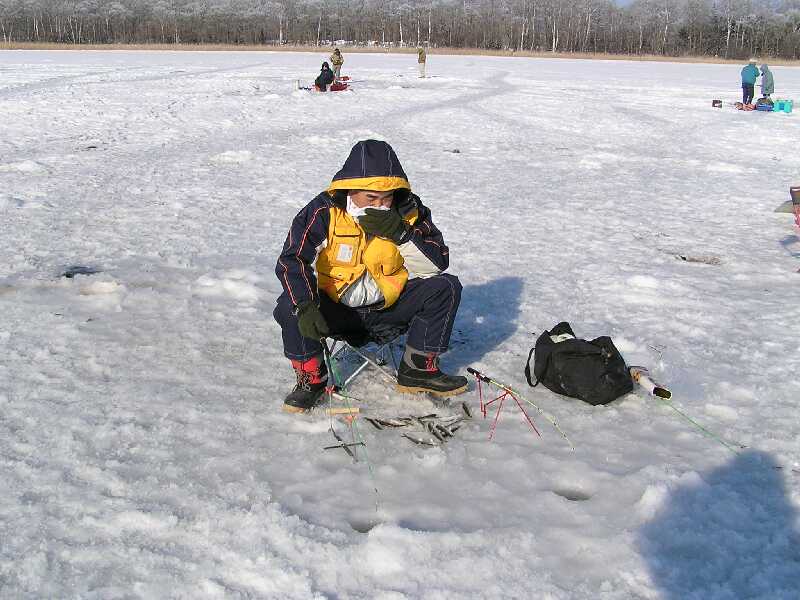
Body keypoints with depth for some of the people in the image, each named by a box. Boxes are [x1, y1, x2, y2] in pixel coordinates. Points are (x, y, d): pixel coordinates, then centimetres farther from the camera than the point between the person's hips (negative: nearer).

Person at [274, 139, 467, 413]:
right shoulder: (324, 211, -17)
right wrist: (305, 307, -40)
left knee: (446, 287, -15)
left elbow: (437, 264, -11)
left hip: (389, 306, 2)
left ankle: (418, 370, -2)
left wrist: (400, 233, -27)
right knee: (289, 307, -29)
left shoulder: (408, 210, -8)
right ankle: (311, 378, -5)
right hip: (336, 309, -2)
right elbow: (291, 260, -23)